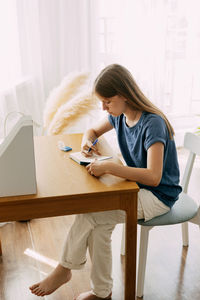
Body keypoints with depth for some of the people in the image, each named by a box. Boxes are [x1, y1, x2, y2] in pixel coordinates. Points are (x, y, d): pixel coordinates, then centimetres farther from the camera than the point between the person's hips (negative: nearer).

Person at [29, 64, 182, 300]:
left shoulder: (152, 124, -24)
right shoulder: (119, 116, 1)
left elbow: (153, 177, -32)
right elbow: (93, 130, 21)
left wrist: (108, 167, -35)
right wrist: (87, 140, -4)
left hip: (158, 195, -7)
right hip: (137, 187, 7)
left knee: (90, 214, -22)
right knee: (99, 224, -19)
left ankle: (64, 269, 0)